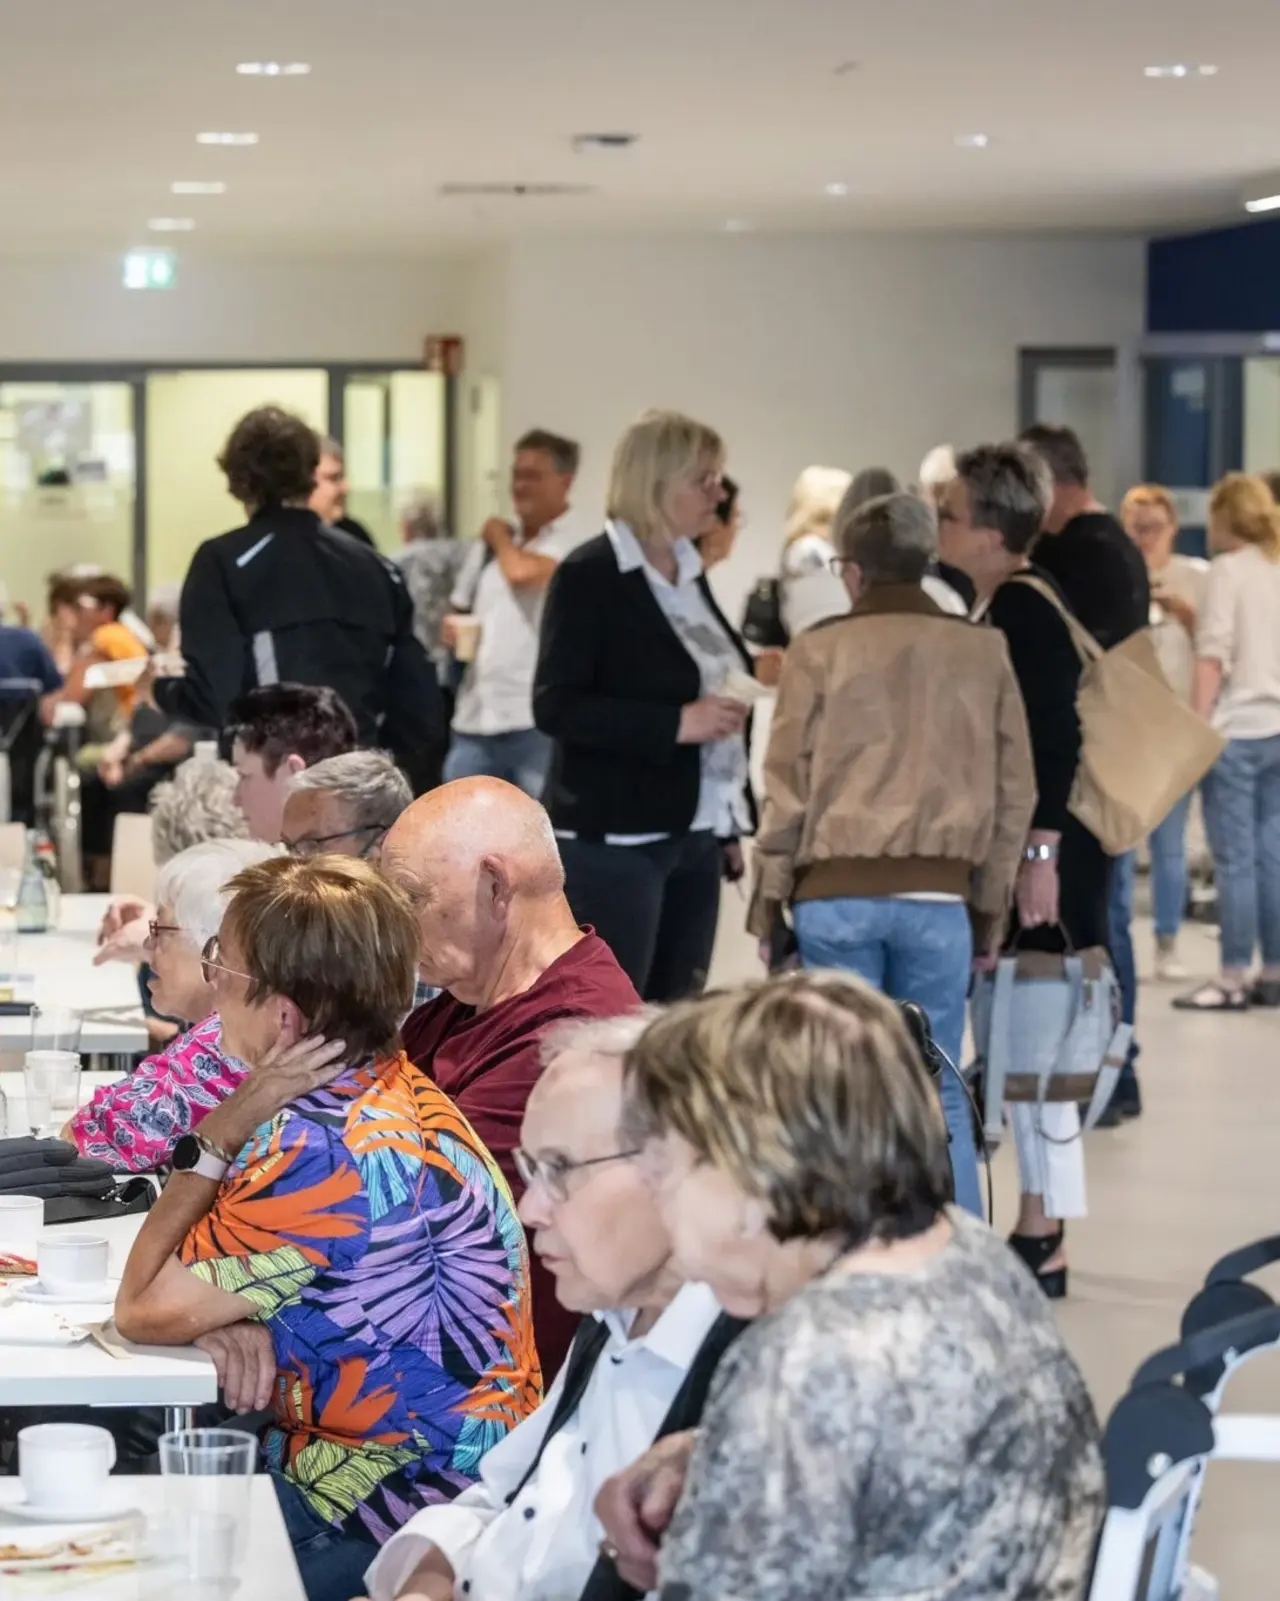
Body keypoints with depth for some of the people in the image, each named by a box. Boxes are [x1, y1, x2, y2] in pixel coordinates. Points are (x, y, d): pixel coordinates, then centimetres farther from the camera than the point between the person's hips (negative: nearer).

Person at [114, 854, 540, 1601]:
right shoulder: (392, 1088, 3)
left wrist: (219, 1134, -13)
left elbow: (144, 1311, -15)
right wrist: (228, 1313, -12)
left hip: (396, 1520, -9)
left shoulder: (329, 1155, -27)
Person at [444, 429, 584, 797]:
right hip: (476, 717, 7)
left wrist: (501, 537, -2)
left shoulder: (574, 543, -7)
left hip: (538, 720, -7)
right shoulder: (490, 543, 16)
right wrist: (453, 630, 2)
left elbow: (523, 572, -25)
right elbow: (459, 612, 27)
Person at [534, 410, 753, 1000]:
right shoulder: (590, 576, -9)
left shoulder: (689, 574, 14)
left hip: (694, 835, 7)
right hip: (615, 840, -7)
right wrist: (678, 723, -21)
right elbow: (555, 706, -16)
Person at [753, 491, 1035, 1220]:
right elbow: (1015, 789, 8)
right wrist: (993, 899, 17)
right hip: (939, 894, 1)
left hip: (836, 891, -1)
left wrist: (771, 891, 9)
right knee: (937, 1090, 7)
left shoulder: (820, 651, -1)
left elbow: (788, 782, 0)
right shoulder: (983, 653, 5)